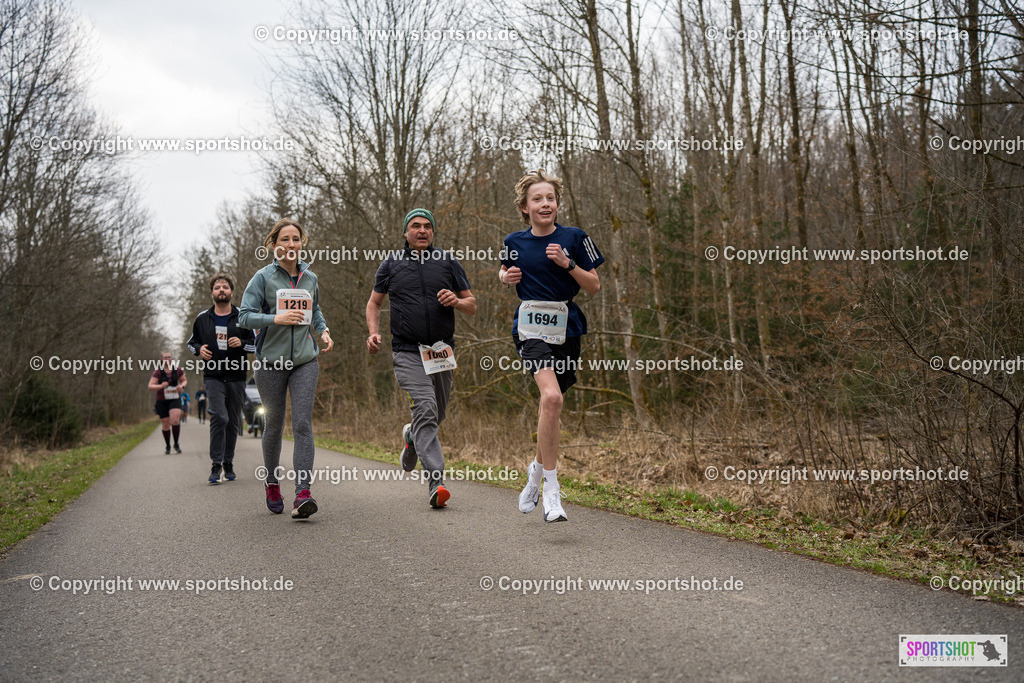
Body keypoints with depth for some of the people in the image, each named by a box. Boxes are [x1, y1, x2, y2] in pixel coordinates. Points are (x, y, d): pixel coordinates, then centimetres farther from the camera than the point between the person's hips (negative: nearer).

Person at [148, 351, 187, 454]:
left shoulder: (178, 370, 0)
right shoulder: (158, 372, -6)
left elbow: (184, 380, 15)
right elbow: (150, 386, -9)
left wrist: (182, 386, -8)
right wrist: (160, 386, -28)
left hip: (175, 400, 0)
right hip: (162, 401, 0)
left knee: (175, 420, -20)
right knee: (165, 424, 5)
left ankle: (176, 444, -3)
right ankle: (167, 447, 25)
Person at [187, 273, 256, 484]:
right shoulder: (202, 318, 8)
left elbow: (258, 343, 9)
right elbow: (191, 341, 21)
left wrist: (242, 344, -11)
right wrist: (199, 349, -1)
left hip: (236, 377, 1)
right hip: (213, 377, -1)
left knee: (233, 422, 7)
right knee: (219, 417, -17)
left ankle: (228, 464, 22)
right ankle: (216, 465, -11)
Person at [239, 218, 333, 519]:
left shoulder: (310, 278, 10)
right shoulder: (263, 277, -2)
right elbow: (245, 316, -8)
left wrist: (323, 331, 8)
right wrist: (277, 319, -22)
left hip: (305, 361, 2)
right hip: (271, 360, -2)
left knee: (303, 424, -12)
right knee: (274, 425, 10)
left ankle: (302, 494, -17)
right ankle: (272, 483, 33)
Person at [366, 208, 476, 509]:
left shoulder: (448, 262, 10)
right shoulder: (392, 264, 9)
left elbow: (472, 306, 12)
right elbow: (374, 303, 18)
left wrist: (456, 301, -10)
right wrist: (374, 332, 0)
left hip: (442, 352, 3)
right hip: (407, 352, -3)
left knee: (436, 415, 13)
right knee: (425, 409, -19)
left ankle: (412, 437, 48)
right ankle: (436, 482, -22)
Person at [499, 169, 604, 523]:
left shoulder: (574, 238, 0)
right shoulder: (514, 242, 4)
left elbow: (594, 287, 1)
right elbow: (504, 272, 24)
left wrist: (567, 264, -14)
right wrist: (507, 277, 0)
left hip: (566, 328, 2)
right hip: (531, 327, -2)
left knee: (550, 402, 12)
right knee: (551, 396, -24)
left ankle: (537, 468, 39)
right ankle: (551, 487, -16)